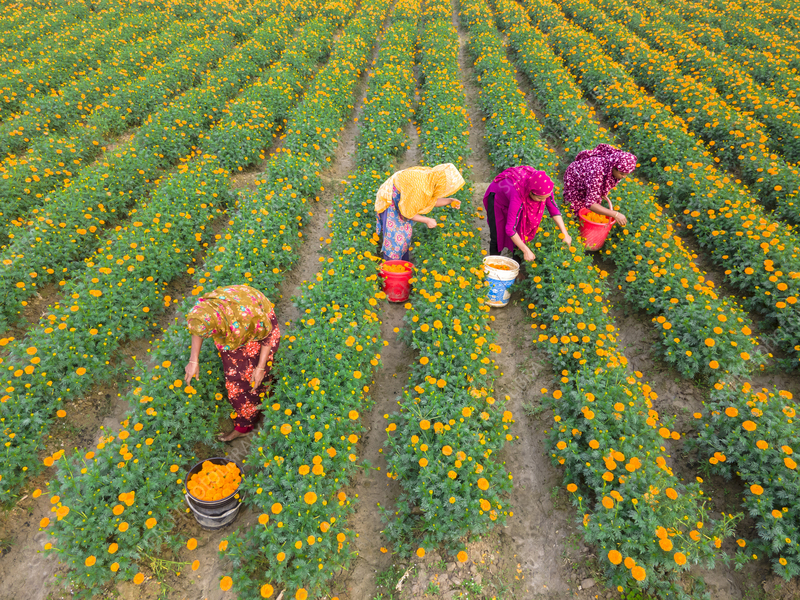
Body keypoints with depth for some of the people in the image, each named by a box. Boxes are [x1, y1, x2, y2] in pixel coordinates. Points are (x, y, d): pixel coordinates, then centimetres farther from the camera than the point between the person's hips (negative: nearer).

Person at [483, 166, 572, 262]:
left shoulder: (543, 187, -31)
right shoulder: (518, 196, -46)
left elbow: (553, 209, -14)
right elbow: (510, 229, -42)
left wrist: (565, 233, -19)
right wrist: (526, 251, -36)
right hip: (497, 196, -5)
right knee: (497, 237, -7)